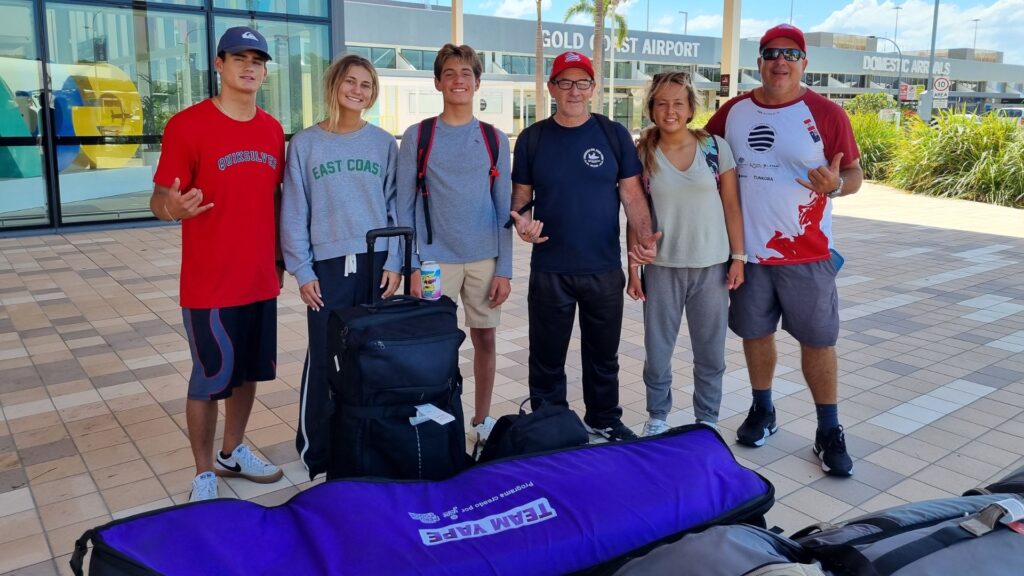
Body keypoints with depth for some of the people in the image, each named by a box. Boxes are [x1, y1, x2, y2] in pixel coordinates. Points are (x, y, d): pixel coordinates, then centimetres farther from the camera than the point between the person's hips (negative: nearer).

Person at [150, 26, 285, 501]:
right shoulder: (187, 124, -11)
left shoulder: (272, 130, 7)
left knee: (249, 372, 16)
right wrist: (172, 206, -32)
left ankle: (233, 453, 35)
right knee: (210, 379, 4)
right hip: (210, 284, -6)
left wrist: (280, 254, 13)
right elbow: (159, 200, -10)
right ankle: (204, 474, 21)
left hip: (261, 280, 6)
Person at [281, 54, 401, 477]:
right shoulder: (305, 144, 2)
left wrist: (394, 262, -1)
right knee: (324, 361, -1)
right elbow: (294, 214, 1)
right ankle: (316, 453, 14)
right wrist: (302, 271, -4)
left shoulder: (383, 143, 5)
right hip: (328, 267, -1)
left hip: (376, 263, 2)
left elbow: (396, 206, 6)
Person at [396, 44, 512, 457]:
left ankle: (482, 422, 25)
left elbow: (504, 208, 4)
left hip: (485, 259, 2)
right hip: (436, 260, -1)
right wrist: (413, 266, -7)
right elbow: (405, 207, 0)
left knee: (485, 338, 8)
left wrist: (504, 269, -1)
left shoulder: (495, 140, 5)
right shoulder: (417, 137, 1)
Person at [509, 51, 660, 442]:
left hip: (604, 269, 0)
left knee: (603, 354, 15)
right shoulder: (532, 138, 3)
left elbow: (632, 194, 0)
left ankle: (604, 421, 33)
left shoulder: (614, 134, 1)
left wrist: (645, 236, -16)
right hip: (549, 270, 0)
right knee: (547, 357, 9)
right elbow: (521, 197, 7)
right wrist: (521, 221, -15)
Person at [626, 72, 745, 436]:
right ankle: (657, 418, 28)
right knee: (657, 351, 8)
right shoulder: (642, 154, -2)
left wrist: (738, 257, -2)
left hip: (711, 266, 0)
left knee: (711, 352, 11)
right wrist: (633, 268, -1)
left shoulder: (716, 147, -2)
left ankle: (707, 420, 29)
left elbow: (731, 205, 2)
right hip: (662, 267, 0)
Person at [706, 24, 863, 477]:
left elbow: (854, 174, -3)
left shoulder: (826, 114, -6)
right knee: (755, 333, 14)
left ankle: (829, 431, 18)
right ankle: (762, 411, 33)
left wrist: (836, 185, -25)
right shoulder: (733, 111, 3)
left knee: (818, 339, 4)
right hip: (746, 250, 3)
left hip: (807, 254, -2)